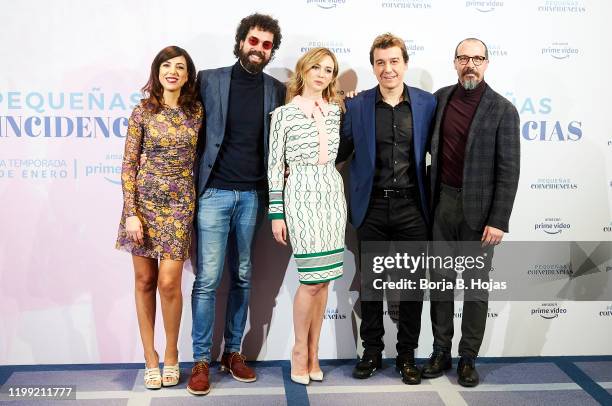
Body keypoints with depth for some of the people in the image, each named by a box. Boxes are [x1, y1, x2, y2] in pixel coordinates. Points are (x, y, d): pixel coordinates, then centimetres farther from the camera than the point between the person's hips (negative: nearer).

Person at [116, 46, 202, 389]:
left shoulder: (197, 111, 4)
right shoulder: (143, 112, -1)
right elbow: (129, 165, -1)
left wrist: (200, 202, 5)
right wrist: (131, 213, -8)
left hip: (180, 203, 0)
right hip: (144, 201, 0)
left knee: (168, 282, -7)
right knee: (145, 281, 6)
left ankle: (171, 355, 14)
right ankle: (150, 357, 19)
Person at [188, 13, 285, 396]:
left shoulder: (277, 89, 7)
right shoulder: (209, 79, 2)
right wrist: (194, 183, -4)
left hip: (253, 195, 2)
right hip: (214, 192, -2)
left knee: (242, 278, 10)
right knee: (208, 279, -3)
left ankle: (233, 351, 22)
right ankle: (201, 360, 8)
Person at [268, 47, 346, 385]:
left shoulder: (336, 110, 11)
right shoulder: (284, 113, -2)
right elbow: (275, 164, -4)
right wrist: (276, 212, -6)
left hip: (333, 194, 5)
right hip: (301, 196, -5)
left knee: (324, 278, 6)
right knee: (312, 279, -7)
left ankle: (313, 351, 18)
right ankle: (300, 349, 13)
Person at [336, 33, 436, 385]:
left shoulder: (427, 103, 1)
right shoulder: (357, 106, 0)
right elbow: (341, 151, 8)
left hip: (412, 208, 0)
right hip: (372, 208, 0)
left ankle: (407, 355, 24)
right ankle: (372, 351, 26)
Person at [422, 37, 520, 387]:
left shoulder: (502, 110, -7)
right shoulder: (441, 97, 5)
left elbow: (509, 170, -10)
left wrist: (499, 221, -14)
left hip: (478, 208, -4)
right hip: (442, 203, 4)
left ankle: (468, 359, 19)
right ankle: (441, 353, 23)